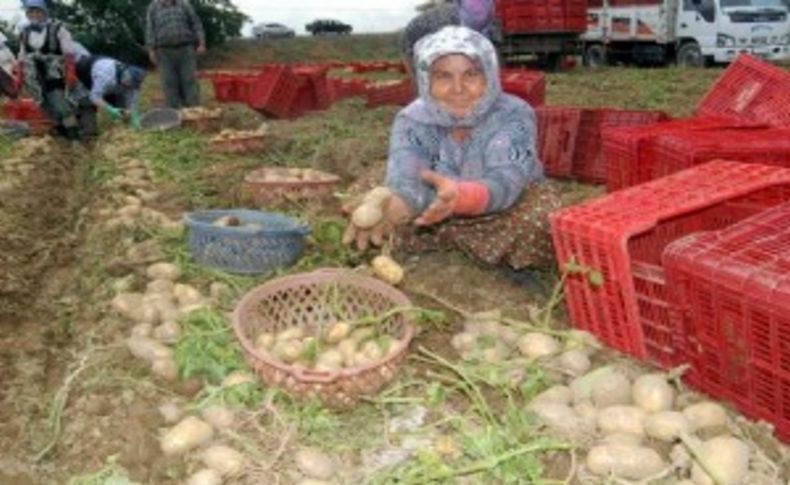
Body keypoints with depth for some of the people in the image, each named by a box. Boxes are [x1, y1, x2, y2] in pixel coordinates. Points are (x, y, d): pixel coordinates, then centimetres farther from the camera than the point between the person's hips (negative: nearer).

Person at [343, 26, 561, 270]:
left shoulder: (513, 115, -25)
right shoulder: (412, 121, -18)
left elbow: (504, 183, -41)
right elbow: (405, 182, -35)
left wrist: (460, 196, -64)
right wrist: (390, 205, -61)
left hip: (507, 209, -3)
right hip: (439, 217, 3)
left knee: (540, 221, -33)